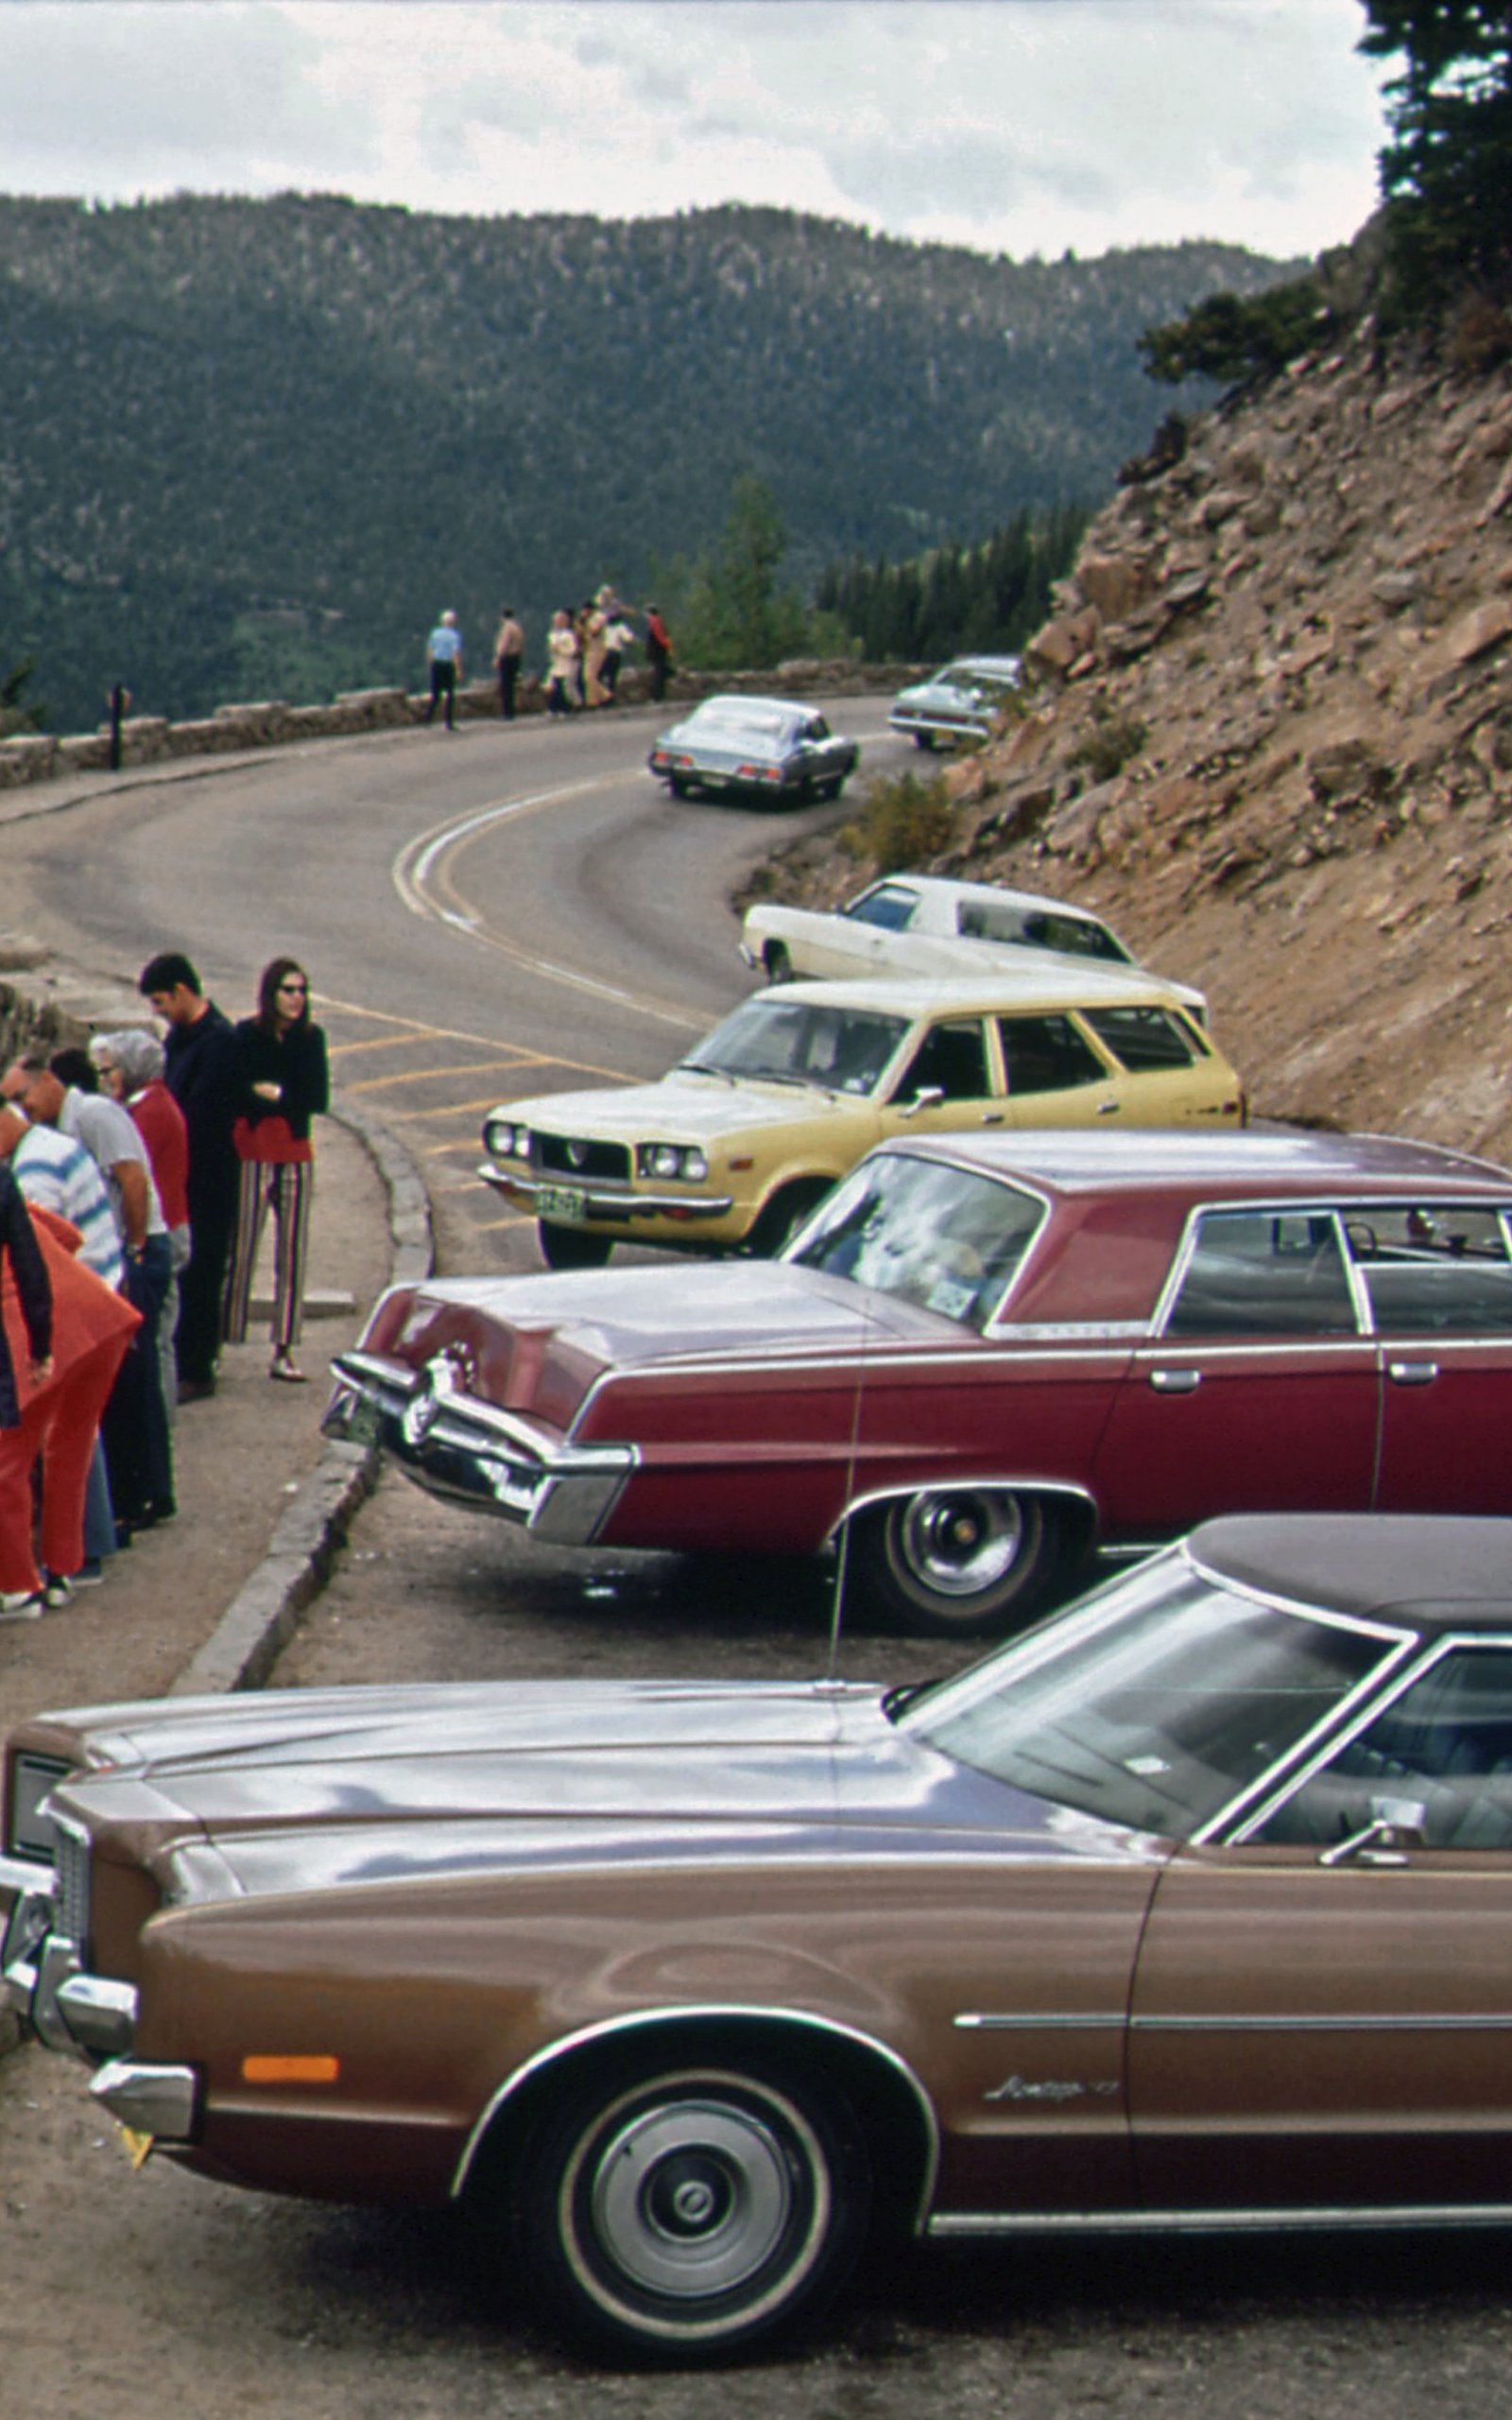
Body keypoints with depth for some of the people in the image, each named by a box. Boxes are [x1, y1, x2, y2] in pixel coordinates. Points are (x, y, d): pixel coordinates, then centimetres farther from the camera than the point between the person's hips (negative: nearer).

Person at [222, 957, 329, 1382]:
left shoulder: (311, 1038, 8)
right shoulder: (246, 1035, -2)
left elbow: (318, 1099, -1)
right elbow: (236, 1095, -9)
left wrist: (273, 1094, -9)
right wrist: (291, 1100, -10)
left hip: (296, 1155, 4)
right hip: (253, 1153, -4)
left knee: (293, 1254, 4)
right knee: (241, 1251, -5)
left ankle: (284, 1350, 8)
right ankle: (222, 1343, -2)